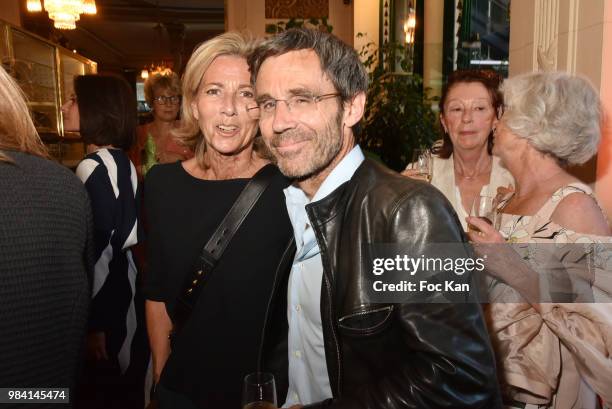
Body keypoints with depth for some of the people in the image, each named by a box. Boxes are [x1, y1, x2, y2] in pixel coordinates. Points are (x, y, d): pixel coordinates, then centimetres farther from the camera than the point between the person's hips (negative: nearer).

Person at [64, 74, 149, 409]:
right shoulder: (122, 161, 8)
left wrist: (93, 325, -16)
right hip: (123, 292, 8)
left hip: (106, 302, -8)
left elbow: (98, 252, -20)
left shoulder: (93, 168, -18)